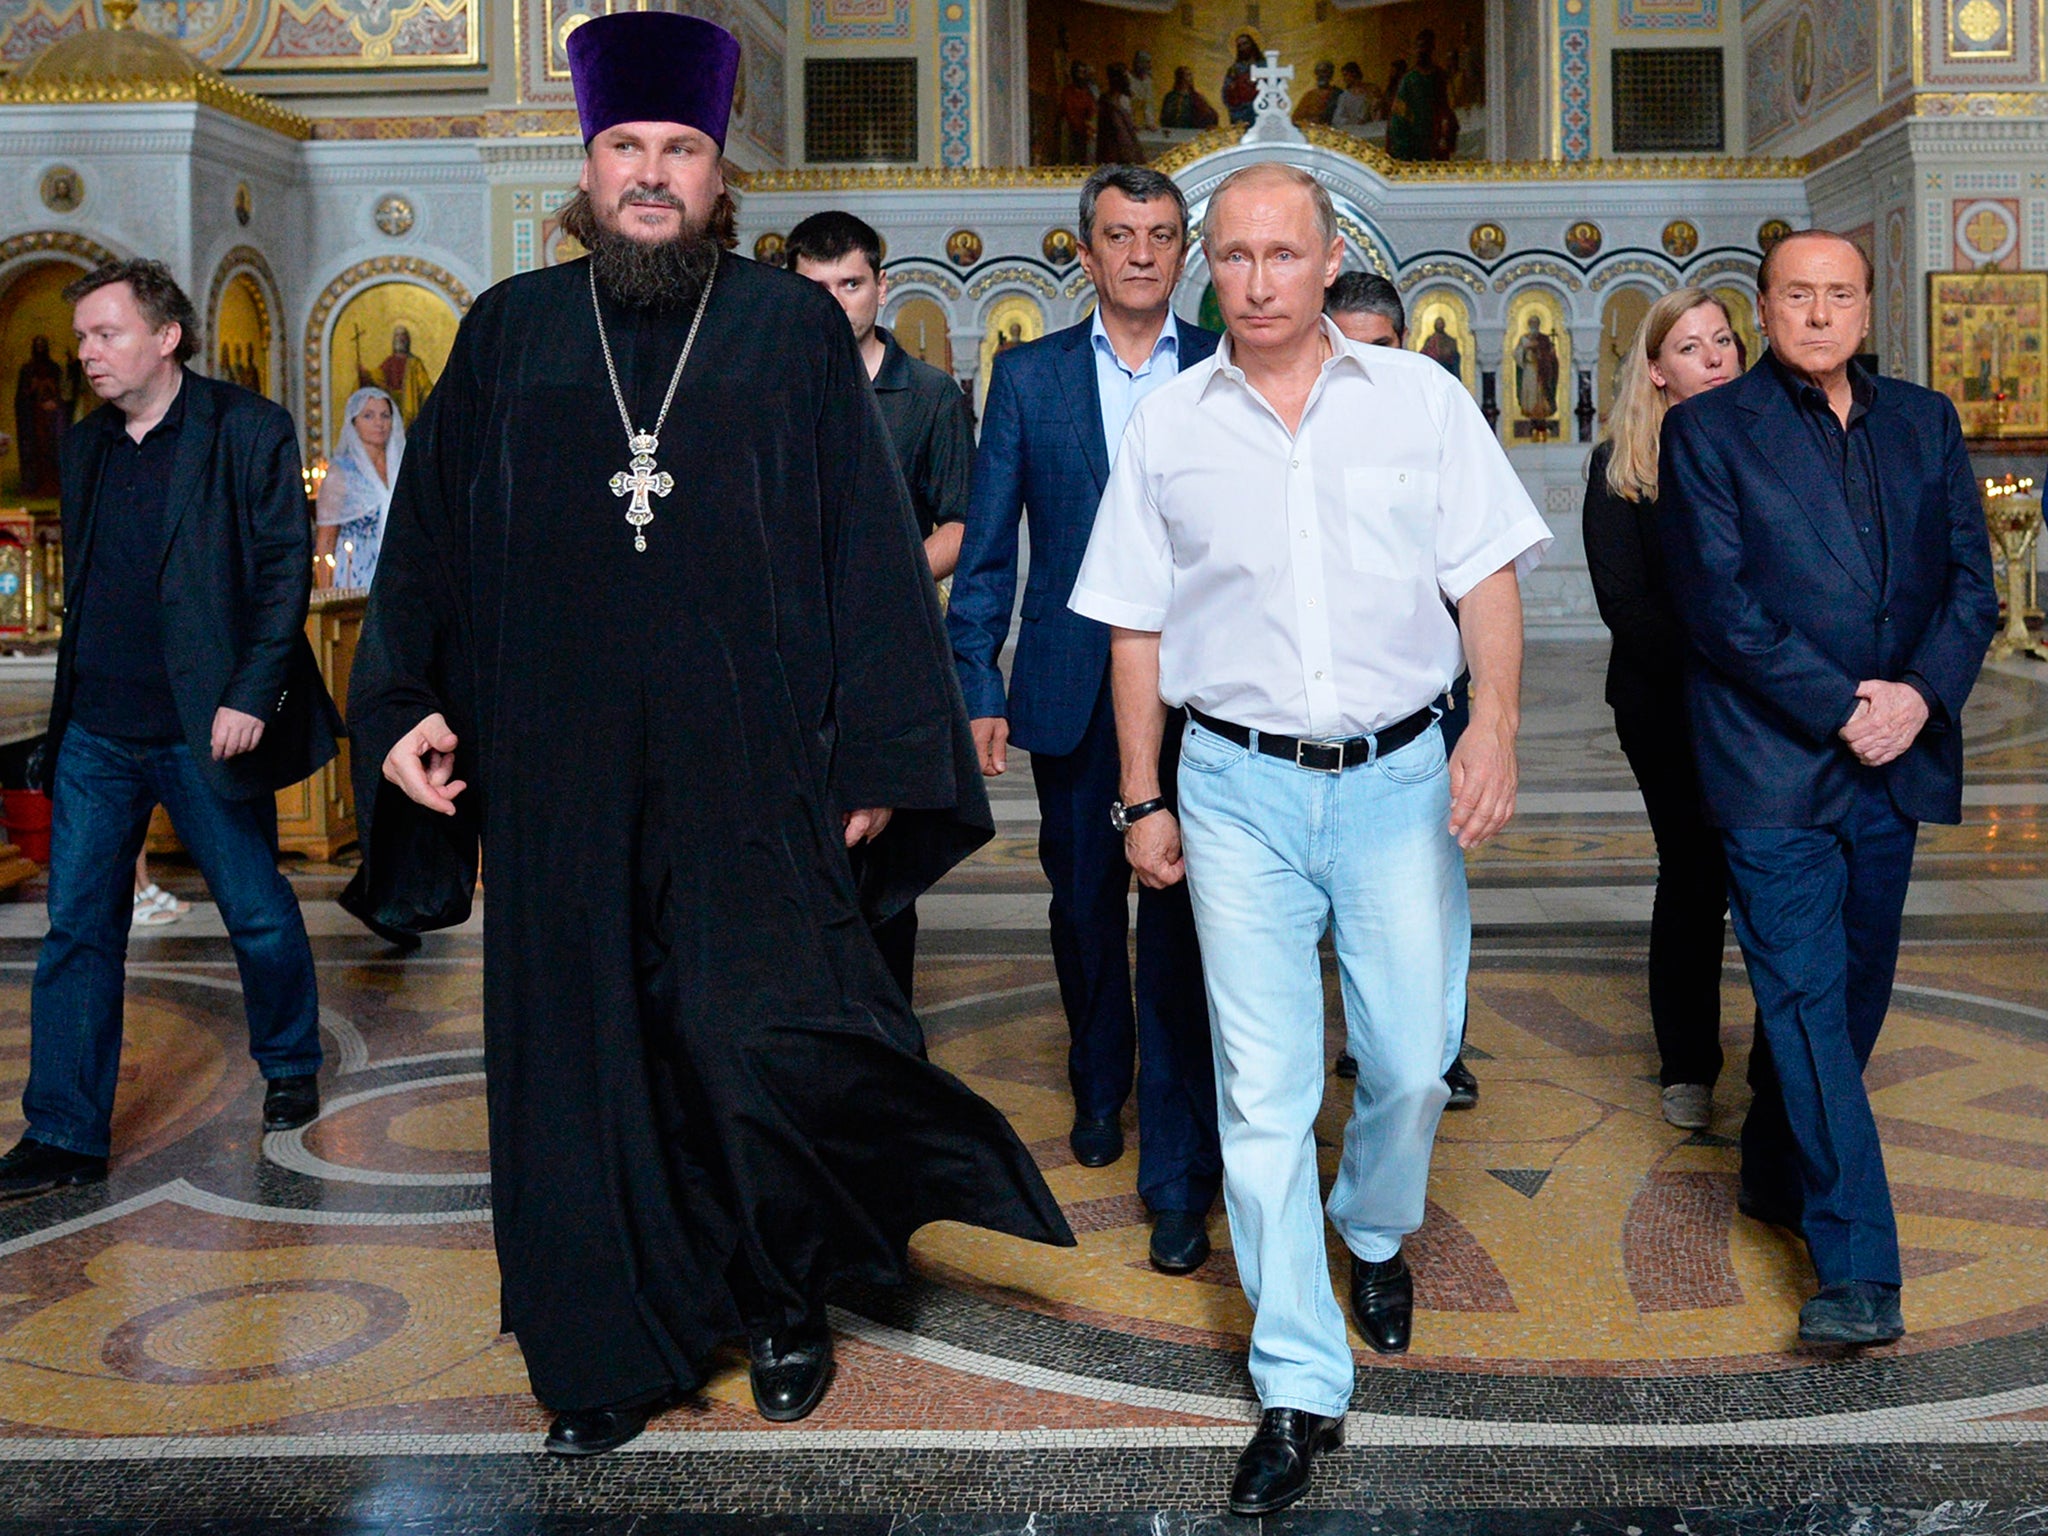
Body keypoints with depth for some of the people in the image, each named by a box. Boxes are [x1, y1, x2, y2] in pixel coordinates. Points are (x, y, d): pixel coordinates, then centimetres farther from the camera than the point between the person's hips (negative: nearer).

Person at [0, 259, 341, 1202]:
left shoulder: (248, 431, -5)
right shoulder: (85, 446, 12)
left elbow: (286, 568, -9)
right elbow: (82, 584, 18)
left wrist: (250, 697, -16)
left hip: (204, 732, -5)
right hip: (95, 735, 5)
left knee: (259, 914, 8)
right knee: (76, 930, 3)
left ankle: (290, 1069, 32)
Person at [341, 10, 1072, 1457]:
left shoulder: (795, 329, 4)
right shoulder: (511, 330, 10)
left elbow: (871, 544, 2)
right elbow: (432, 530, 13)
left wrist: (878, 745, -3)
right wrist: (409, 705, 4)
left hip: (745, 768, -2)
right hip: (559, 773, 2)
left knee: (760, 1046, -7)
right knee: (577, 1059, 7)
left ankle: (788, 1299, 21)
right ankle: (608, 1355, 24)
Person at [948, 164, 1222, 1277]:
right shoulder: (1029, 375, 7)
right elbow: (986, 546, 5)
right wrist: (976, 687, -1)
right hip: (1071, 691, 2)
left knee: (1180, 919, -5)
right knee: (1083, 905, 15)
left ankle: (1178, 1175, 2)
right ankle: (1100, 1089, 40)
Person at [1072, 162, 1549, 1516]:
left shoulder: (1420, 399, 4)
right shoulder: (1170, 427, 6)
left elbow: (1486, 577, 2)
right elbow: (1138, 628, 9)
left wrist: (1496, 721, -13)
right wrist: (1143, 798, 7)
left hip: (1397, 779, 0)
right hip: (1240, 786, 0)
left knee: (1410, 1063, 6)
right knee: (1263, 1092, -1)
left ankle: (1375, 1232, 40)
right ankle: (1301, 1390, 9)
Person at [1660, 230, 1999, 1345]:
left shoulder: (1925, 423, 13)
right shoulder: (1709, 431, -1)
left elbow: (1971, 582, 9)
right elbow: (1718, 604, -8)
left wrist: (1919, 694, -9)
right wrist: (1839, 711, -14)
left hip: (1892, 755, 5)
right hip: (1771, 762, -5)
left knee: (1852, 991, 12)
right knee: (1807, 996, -7)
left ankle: (1775, 1175, 33)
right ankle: (1857, 1270, -5)